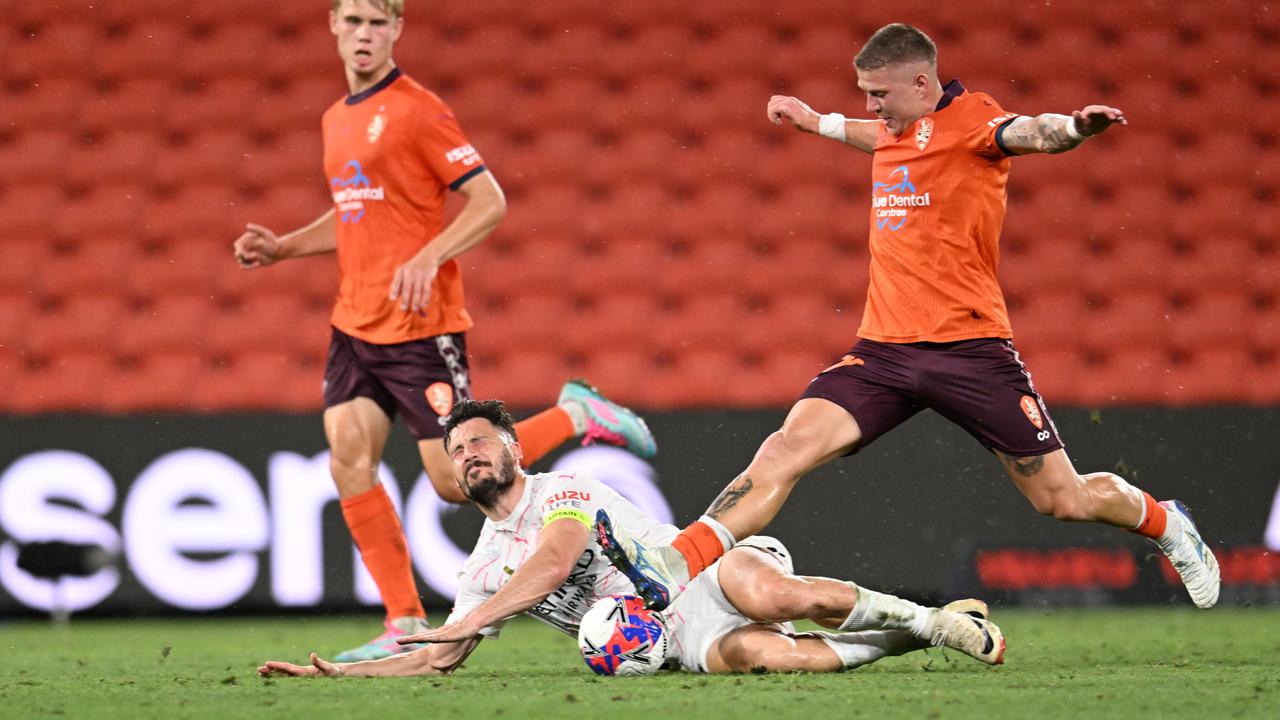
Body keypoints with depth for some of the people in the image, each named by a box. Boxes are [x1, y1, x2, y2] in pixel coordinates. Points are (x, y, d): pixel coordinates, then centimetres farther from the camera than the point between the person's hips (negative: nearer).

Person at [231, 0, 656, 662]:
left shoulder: (417, 110, -10)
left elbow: (489, 201, -11)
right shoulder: (337, 118, 14)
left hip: (421, 326, -7)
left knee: (454, 479, -8)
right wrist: (280, 248, 14)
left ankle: (576, 416, 14)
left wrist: (427, 260, -23)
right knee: (348, 461, -6)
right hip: (354, 325, 7)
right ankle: (405, 625, 0)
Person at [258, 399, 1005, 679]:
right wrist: (341, 672, 7)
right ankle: (908, 641, -18)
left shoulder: (564, 490, 2)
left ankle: (929, 619, -18)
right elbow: (440, 660, 19)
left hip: (703, 569, -3)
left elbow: (555, 562, -18)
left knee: (769, 598, -40)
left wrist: (473, 619, -25)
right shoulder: (487, 567, 18)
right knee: (757, 653, -35)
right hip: (682, 635, 3)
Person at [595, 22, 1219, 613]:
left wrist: (1073, 127, -51)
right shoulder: (896, 129, 15)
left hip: (969, 348, -6)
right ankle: (677, 566, -25)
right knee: (787, 448, -15)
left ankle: (1166, 524, 30)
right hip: (883, 347, 6)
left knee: (1063, 501, 0)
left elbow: (1031, 134, -30)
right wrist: (815, 122, 53)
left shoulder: (970, 118, -7)